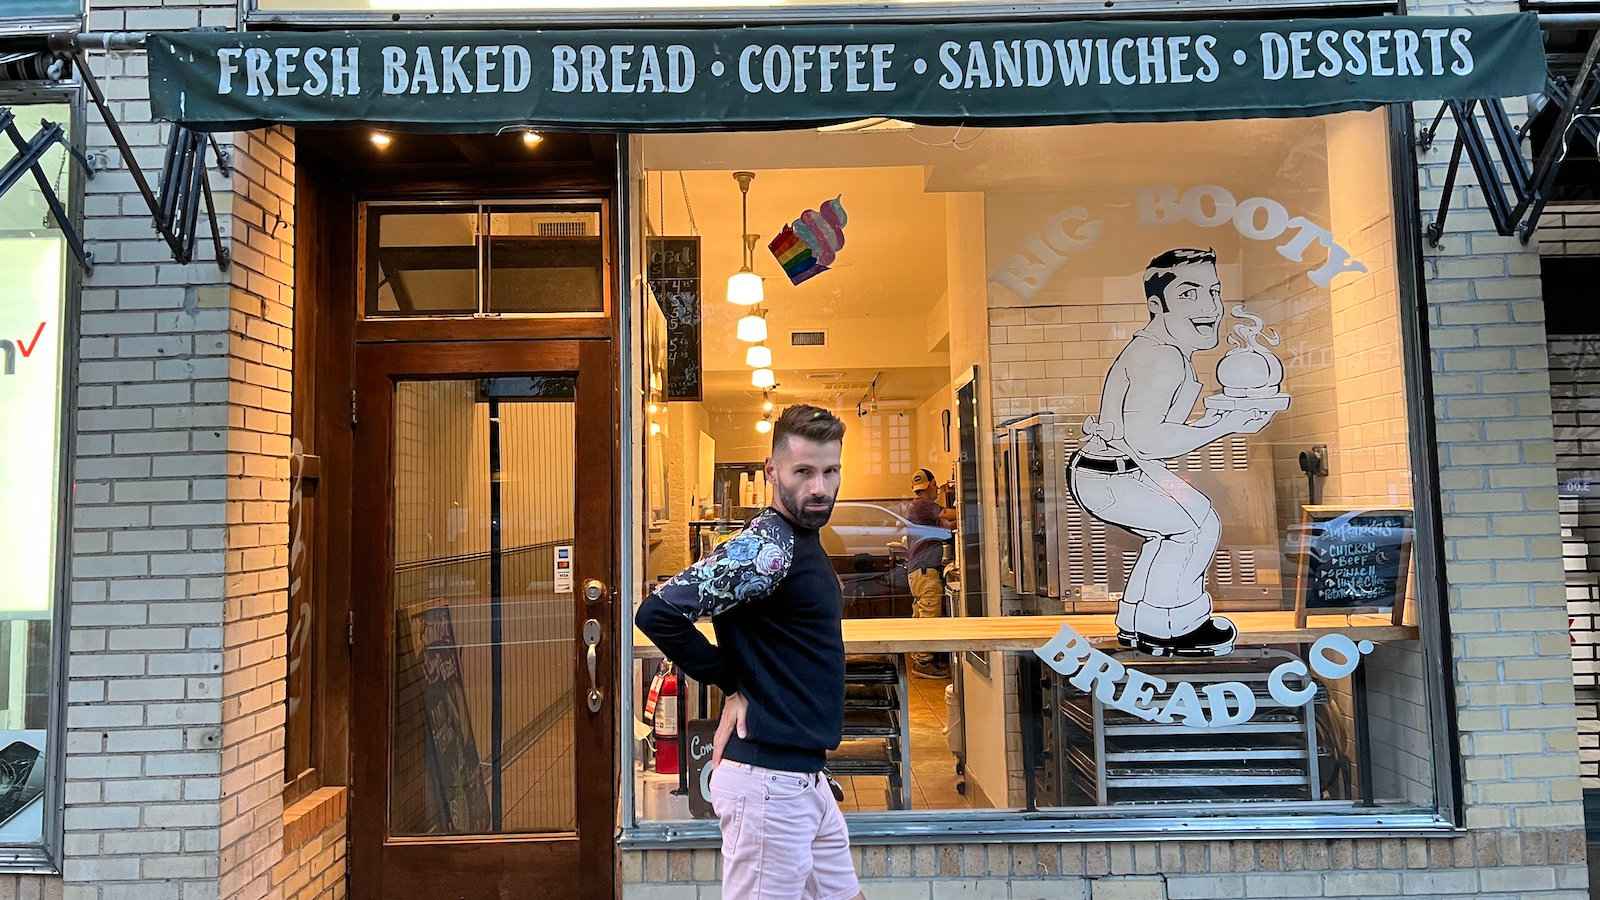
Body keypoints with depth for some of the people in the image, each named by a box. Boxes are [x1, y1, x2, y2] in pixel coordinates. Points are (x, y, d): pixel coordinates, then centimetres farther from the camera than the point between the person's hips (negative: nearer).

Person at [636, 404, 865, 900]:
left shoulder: (803, 542, 11)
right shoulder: (766, 547, -19)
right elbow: (658, 612, -27)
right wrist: (731, 684, -15)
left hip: (804, 775, 10)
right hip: (768, 780, -10)